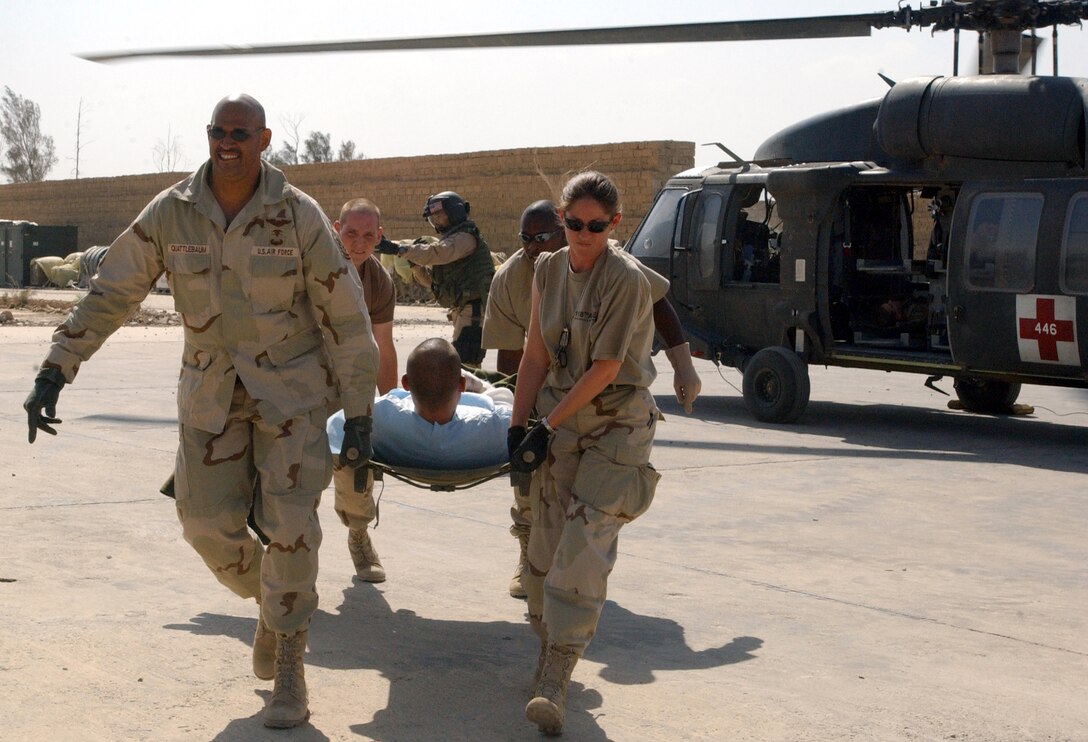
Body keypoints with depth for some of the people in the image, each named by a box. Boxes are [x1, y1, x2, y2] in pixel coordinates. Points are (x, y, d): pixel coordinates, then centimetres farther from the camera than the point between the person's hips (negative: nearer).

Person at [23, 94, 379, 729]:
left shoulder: (299, 215, -12)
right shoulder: (171, 213, -6)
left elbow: (346, 316, -7)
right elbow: (110, 294, -1)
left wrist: (359, 413, -7)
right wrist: (56, 371, -9)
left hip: (291, 388, -2)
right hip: (210, 391, 3)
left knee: (291, 527, -7)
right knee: (209, 524, 2)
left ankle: (289, 666, 10)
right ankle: (272, 601, 34)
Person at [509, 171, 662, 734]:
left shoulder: (625, 279, -14)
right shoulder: (550, 269, 5)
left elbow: (605, 368, -16)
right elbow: (536, 355, 8)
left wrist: (548, 426, -14)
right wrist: (518, 426, 1)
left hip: (616, 426, -6)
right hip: (562, 424, 6)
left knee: (583, 551, -14)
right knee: (546, 544, 6)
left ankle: (553, 686, -15)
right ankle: (549, 647, 25)